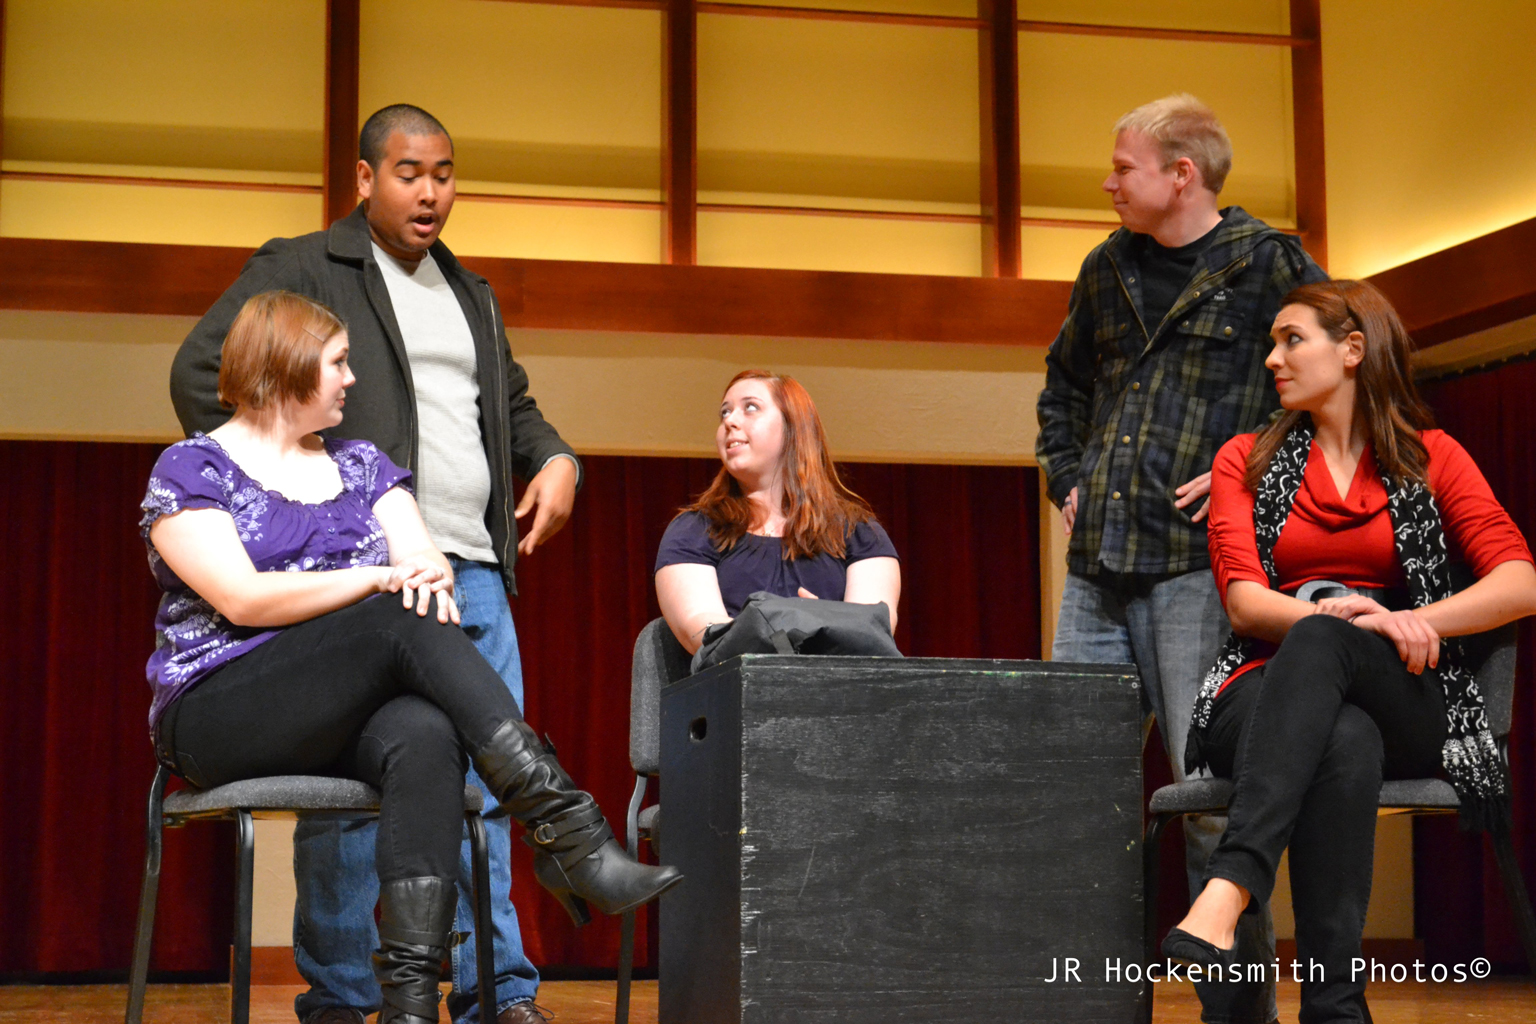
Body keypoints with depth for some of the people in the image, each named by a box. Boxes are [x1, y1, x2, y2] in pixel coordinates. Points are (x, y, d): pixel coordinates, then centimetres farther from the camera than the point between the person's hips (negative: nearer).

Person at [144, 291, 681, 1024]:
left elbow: (427, 564, 7)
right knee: (405, 624, -30)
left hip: (350, 717, 4)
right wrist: (381, 579, -17)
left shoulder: (362, 466, 20)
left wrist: (429, 579, -18)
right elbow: (242, 599, -11)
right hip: (220, 711, -4)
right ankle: (567, 831, -37)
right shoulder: (190, 470, 4)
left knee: (425, 735, -34)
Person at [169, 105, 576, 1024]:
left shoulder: (472, 294, 25)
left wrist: (556, 458, 14)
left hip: (476, 572, 6)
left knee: (487, 779, 3)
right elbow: (201, 372, -3)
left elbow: (514, 405, 35)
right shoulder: (300, 269, 4)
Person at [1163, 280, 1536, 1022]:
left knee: (1320, 643, -38)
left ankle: (1229, 890, -55)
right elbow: (1244, 601, 1)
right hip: (1272, 693, 1)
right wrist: (1329, 612, -20)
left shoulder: (1430, 459, 14)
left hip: (1402, 703, 0)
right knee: (1345, 743, -39)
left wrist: (1409, 622, -16)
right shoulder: (1246, 460, 17)